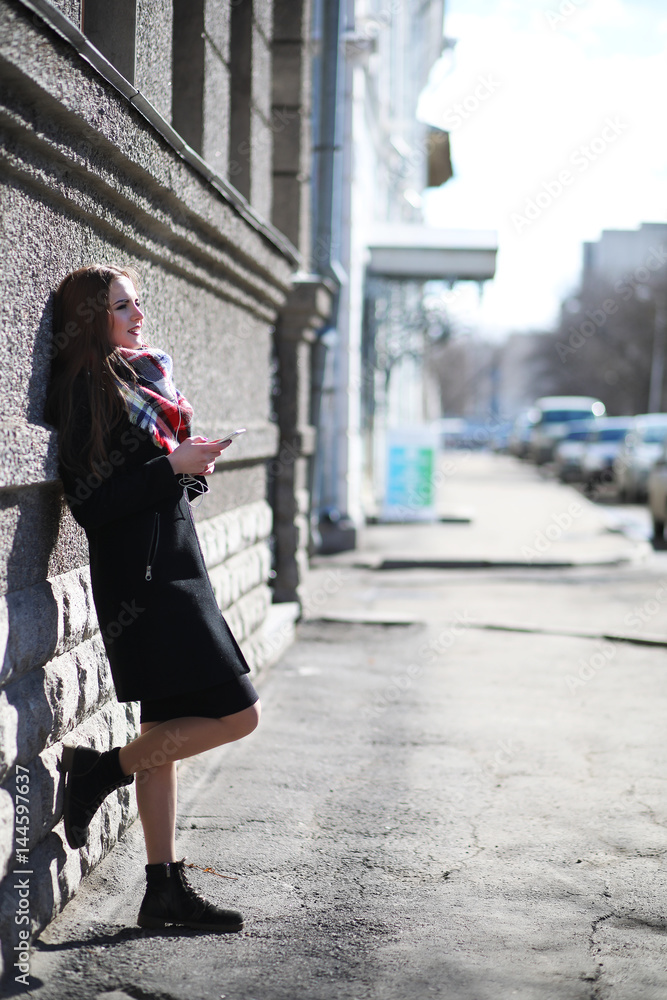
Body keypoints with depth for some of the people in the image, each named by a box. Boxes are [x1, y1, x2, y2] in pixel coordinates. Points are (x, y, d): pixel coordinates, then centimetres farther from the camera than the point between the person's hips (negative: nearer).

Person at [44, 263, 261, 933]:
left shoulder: (144, 373, 17)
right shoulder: (88, 388, -10)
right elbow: (89, 504, -16)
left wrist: (192, 463, 5)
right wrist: (172, 466, -15)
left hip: (170, 566, 9)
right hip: (142, 577, -9)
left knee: (168, 730, 10)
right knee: (235, 714, -11)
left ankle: (164, 890, 16)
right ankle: (99, 770, 2)